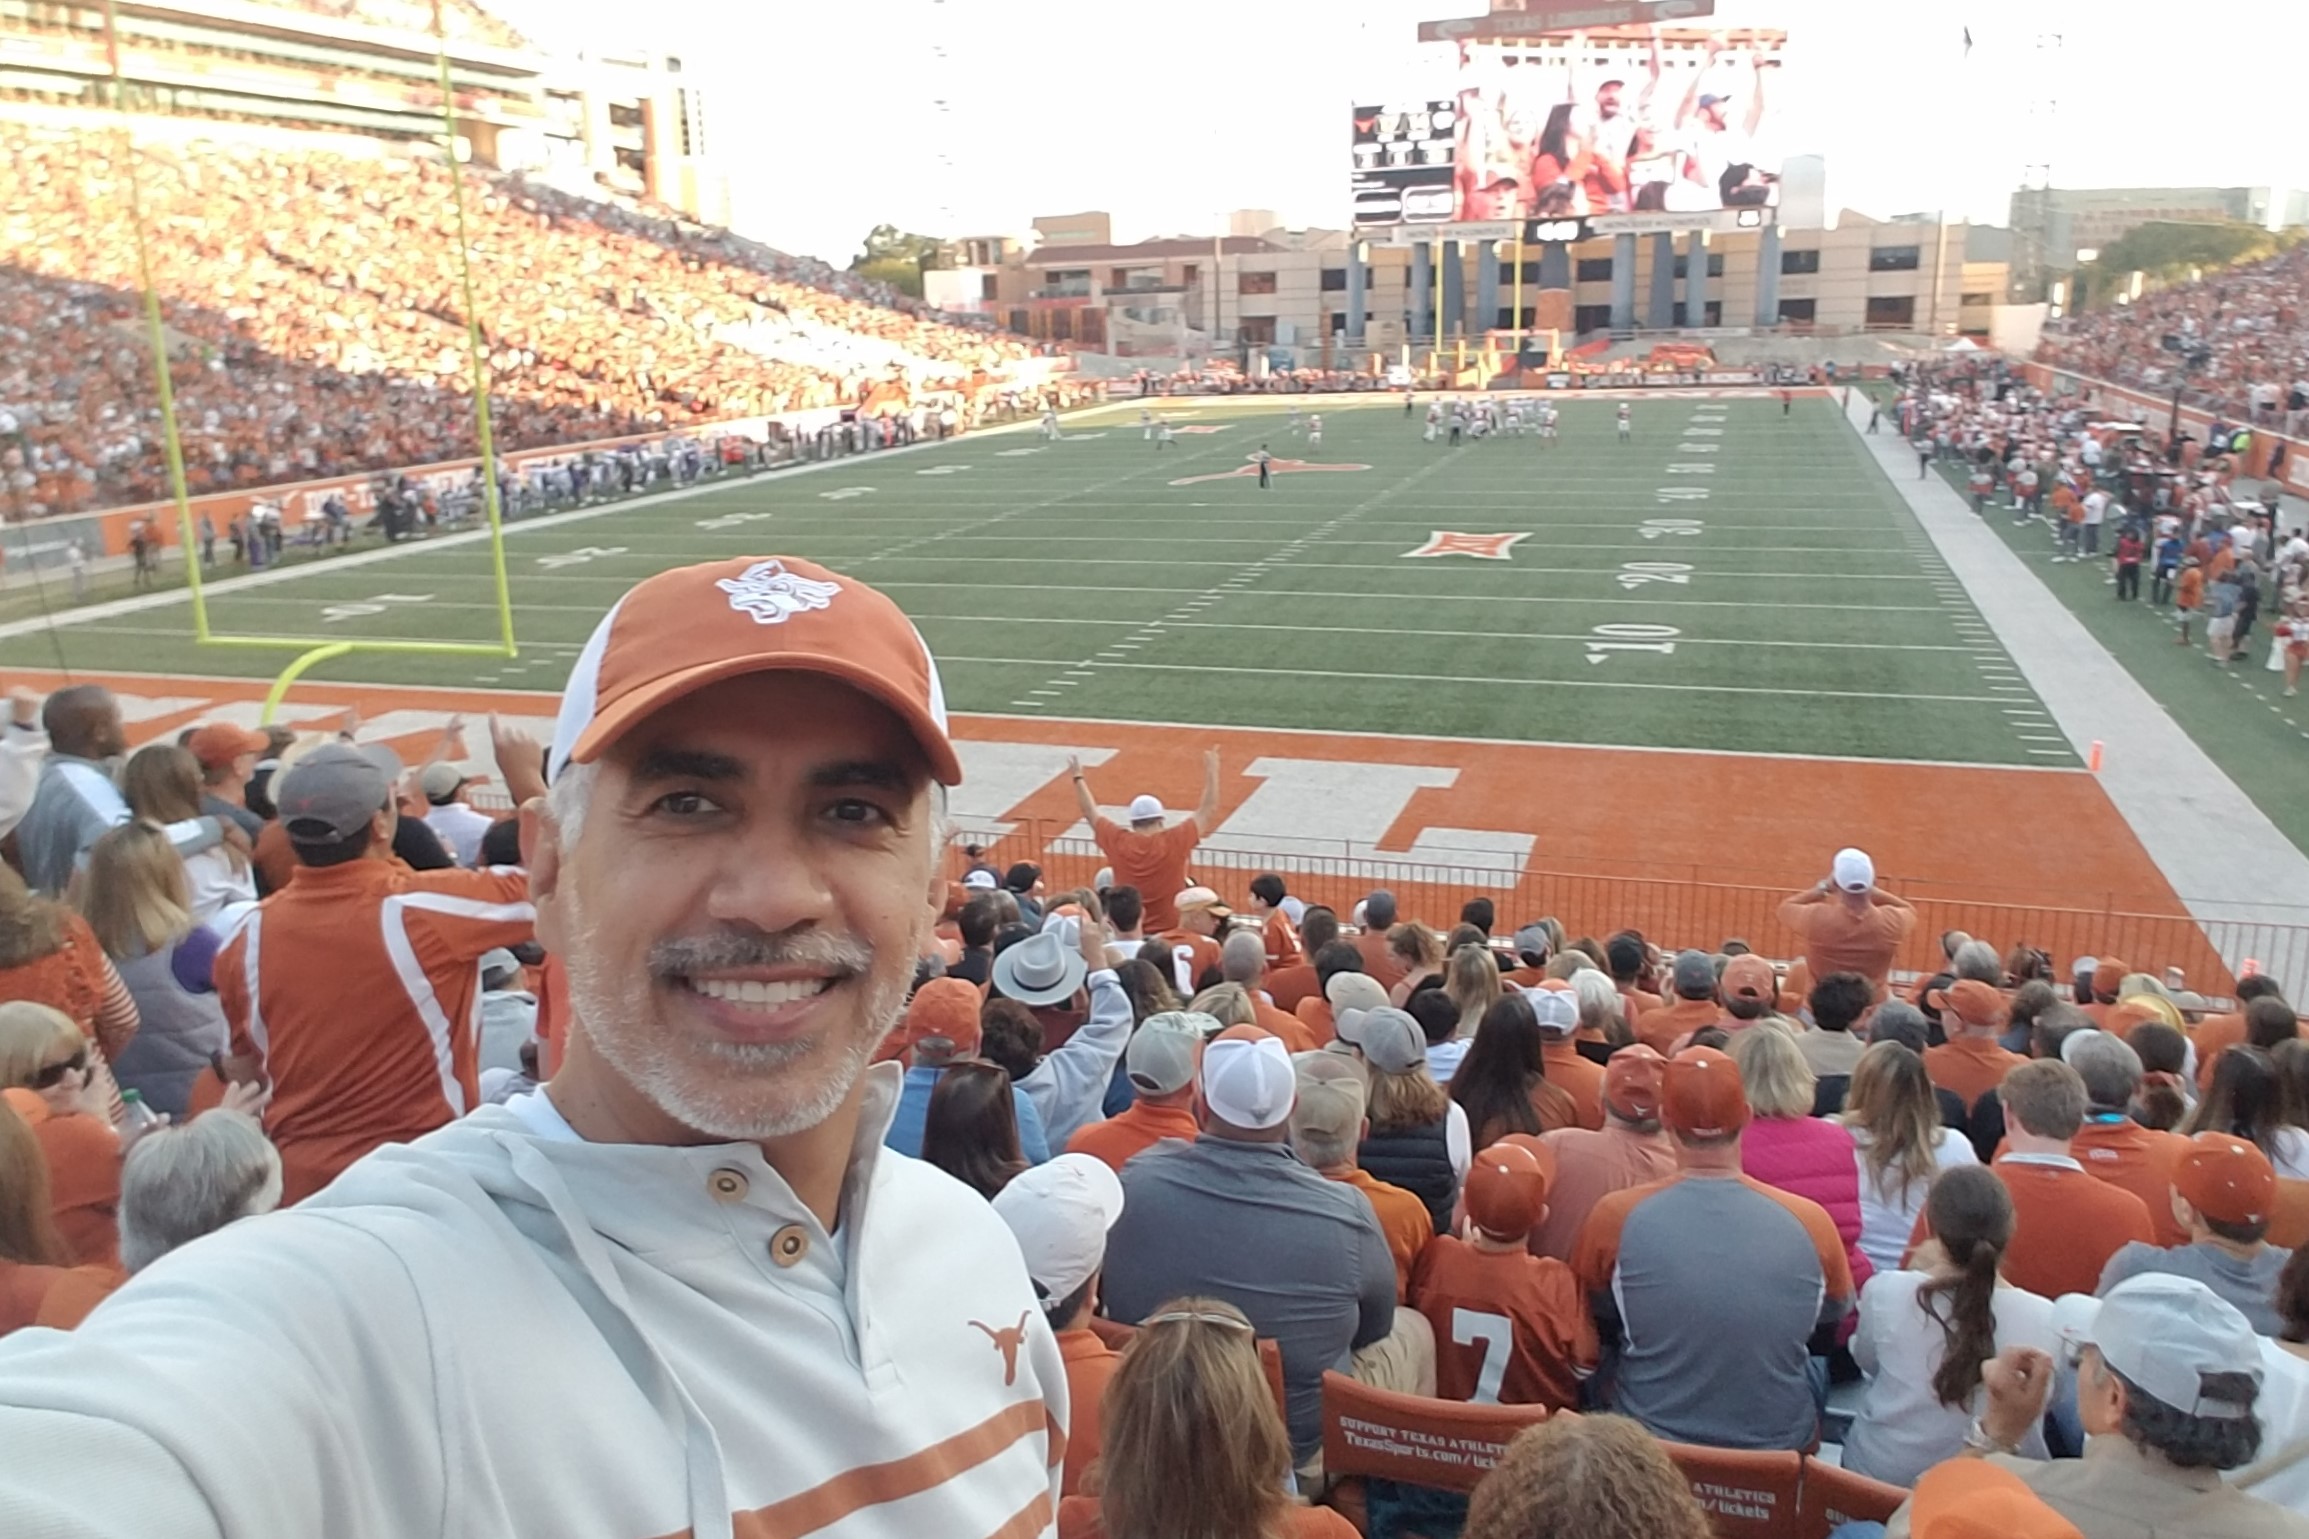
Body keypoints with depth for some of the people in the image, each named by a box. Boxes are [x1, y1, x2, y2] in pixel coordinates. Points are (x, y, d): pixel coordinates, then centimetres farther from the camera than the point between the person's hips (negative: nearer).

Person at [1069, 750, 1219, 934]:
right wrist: (1212, 772, 7)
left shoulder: (1118, 842, -5)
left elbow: (1091, 812, 11)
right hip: (1170, 934, -3)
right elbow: (1208, 811, -2)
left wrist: (1078, 778, 24)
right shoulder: (1174, 841, -12)